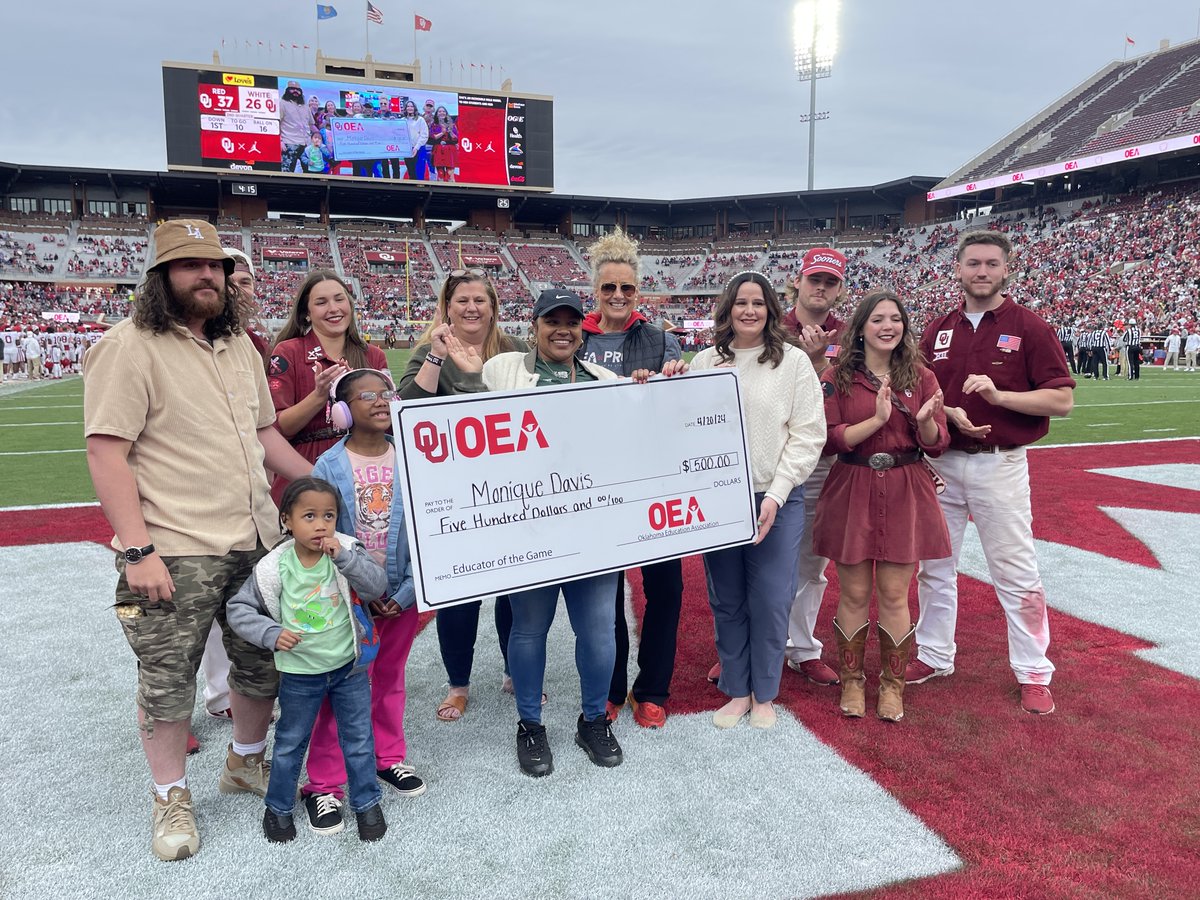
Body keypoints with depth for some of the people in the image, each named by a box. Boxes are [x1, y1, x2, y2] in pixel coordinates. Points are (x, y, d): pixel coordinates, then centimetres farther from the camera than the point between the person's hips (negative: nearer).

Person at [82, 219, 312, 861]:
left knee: (264, 662, 16)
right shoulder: (129, 347, -9)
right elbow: (106, 453, -14)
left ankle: (247, 761, 40)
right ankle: (171, 797, 27)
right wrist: (137, 549, -20)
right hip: (175, 551, -6)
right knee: (167, 681, 5)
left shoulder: (238, 345, 14)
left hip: (258, 541, 7)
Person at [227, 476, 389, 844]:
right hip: (299, 673, 0)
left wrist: (344, 557, -32)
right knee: (290, 743, 18)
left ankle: (367, 802, 32)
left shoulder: (347, 551, -13)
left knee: (359, 740, 13)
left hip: (349, 666, 1)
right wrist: (271, 634, -19)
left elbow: (377, 585, -23)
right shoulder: (274, 568, -15)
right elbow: (239, 608, -6)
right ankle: (278, 806, 39)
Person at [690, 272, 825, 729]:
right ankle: (736, 690, 25)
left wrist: (774, 495, -11)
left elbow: (808, 435, -4)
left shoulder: (794, 361, 0)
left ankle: (764, 694, 22)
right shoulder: (704, 362, 7)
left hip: (776, 500, -2)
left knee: (770, 601, 3)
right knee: (727, 601, 9)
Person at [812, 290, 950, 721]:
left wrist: (926, 420, -20)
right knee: (854, 593, 6)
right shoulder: (838, 376, -1)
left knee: (894, 594, 5)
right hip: (852, 492, -1)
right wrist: (878, 419, -21)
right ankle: (851, 679, 24)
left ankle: (892, 683, 22)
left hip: (905, 494, 1)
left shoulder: (920, 376, 4)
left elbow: (936, 445, 2)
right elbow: (830, 439, -8)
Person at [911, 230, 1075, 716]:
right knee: (934, 566, 12)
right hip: (940, 463, 4)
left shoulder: (1029, 327, -3)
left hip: (1000, 465, -4)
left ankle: (1034, 674, 15)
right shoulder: (937, 330, 9)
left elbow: (1062, 399, -8)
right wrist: (950, 414, -10)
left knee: (1016, 573, 2)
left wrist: (999, 396, -20)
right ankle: (934, 656, 27)